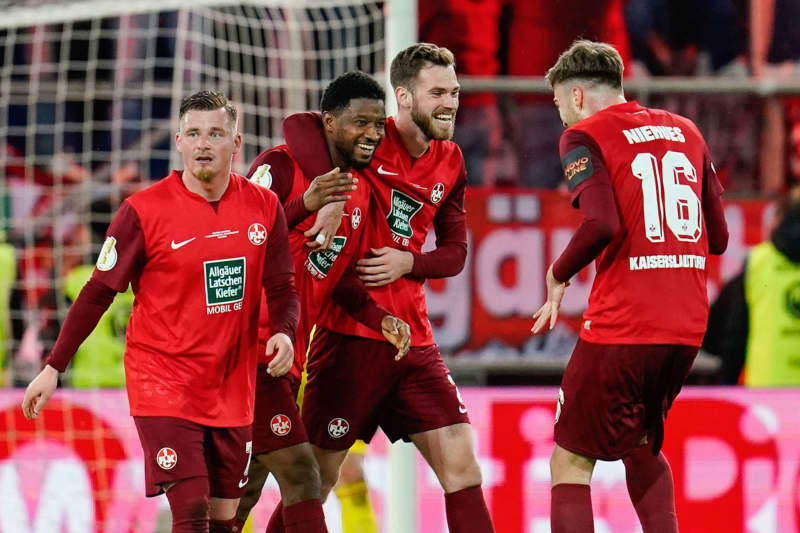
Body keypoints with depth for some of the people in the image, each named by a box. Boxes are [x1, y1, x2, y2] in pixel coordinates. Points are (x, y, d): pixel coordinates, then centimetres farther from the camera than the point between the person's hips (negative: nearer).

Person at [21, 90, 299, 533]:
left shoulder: (263, 207, 1)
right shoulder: (144, 210, -9)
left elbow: (282, 287, 10)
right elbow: (99, 293, -3)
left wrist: (284, 332, -12)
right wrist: (54, 367, -3)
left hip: (232, 388, 4)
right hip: (162, 383, -4)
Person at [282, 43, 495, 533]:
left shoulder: (450, 163, 10)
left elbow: (455, 251, 14)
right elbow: (298, 125, -25)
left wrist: (408, 261, -6)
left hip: (414, 339, 6)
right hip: (349, 334, -6)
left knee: (463, 466, 0)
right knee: (317, 478, 1)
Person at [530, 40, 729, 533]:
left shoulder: (585, 136, -2)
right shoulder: (685, 131, 16)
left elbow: (602, 224, -19)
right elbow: (718, 237, 16)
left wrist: (557, 275, -3)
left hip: (620, 327, -6)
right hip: (687, 328, 6)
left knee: (571, 461, 2)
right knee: (641, 447, 27)